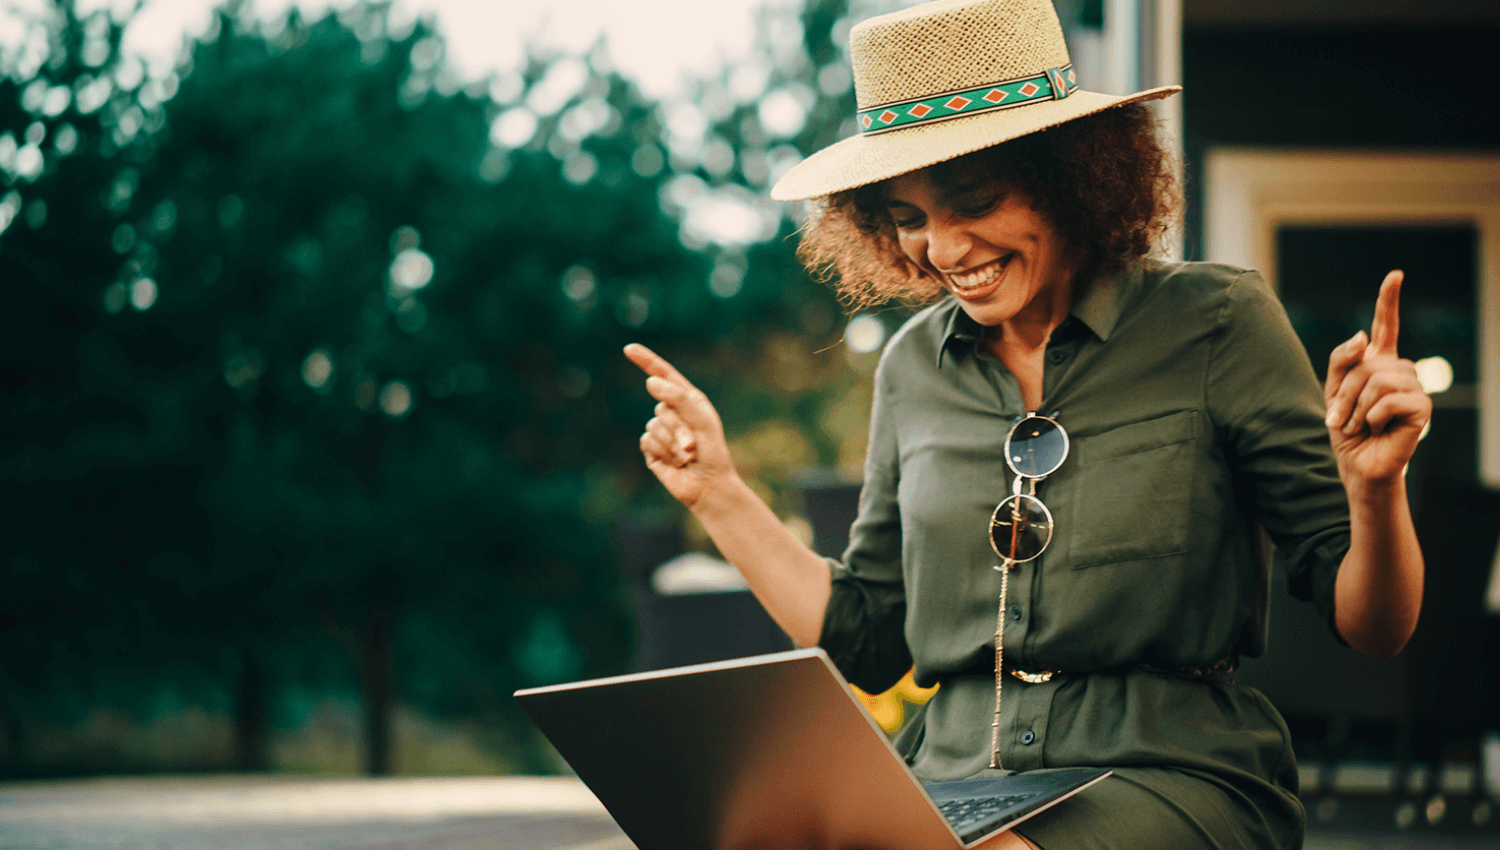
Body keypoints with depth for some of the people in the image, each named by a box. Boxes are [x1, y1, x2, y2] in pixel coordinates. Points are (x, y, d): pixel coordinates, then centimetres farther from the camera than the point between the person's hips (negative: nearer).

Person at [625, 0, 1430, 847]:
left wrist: (1375, 488, -22)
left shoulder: (1214, 323, -2)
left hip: (1173, 780, -3)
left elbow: (1373, 629, -2)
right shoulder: (914, 366, 12)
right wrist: (719, 492, 17)